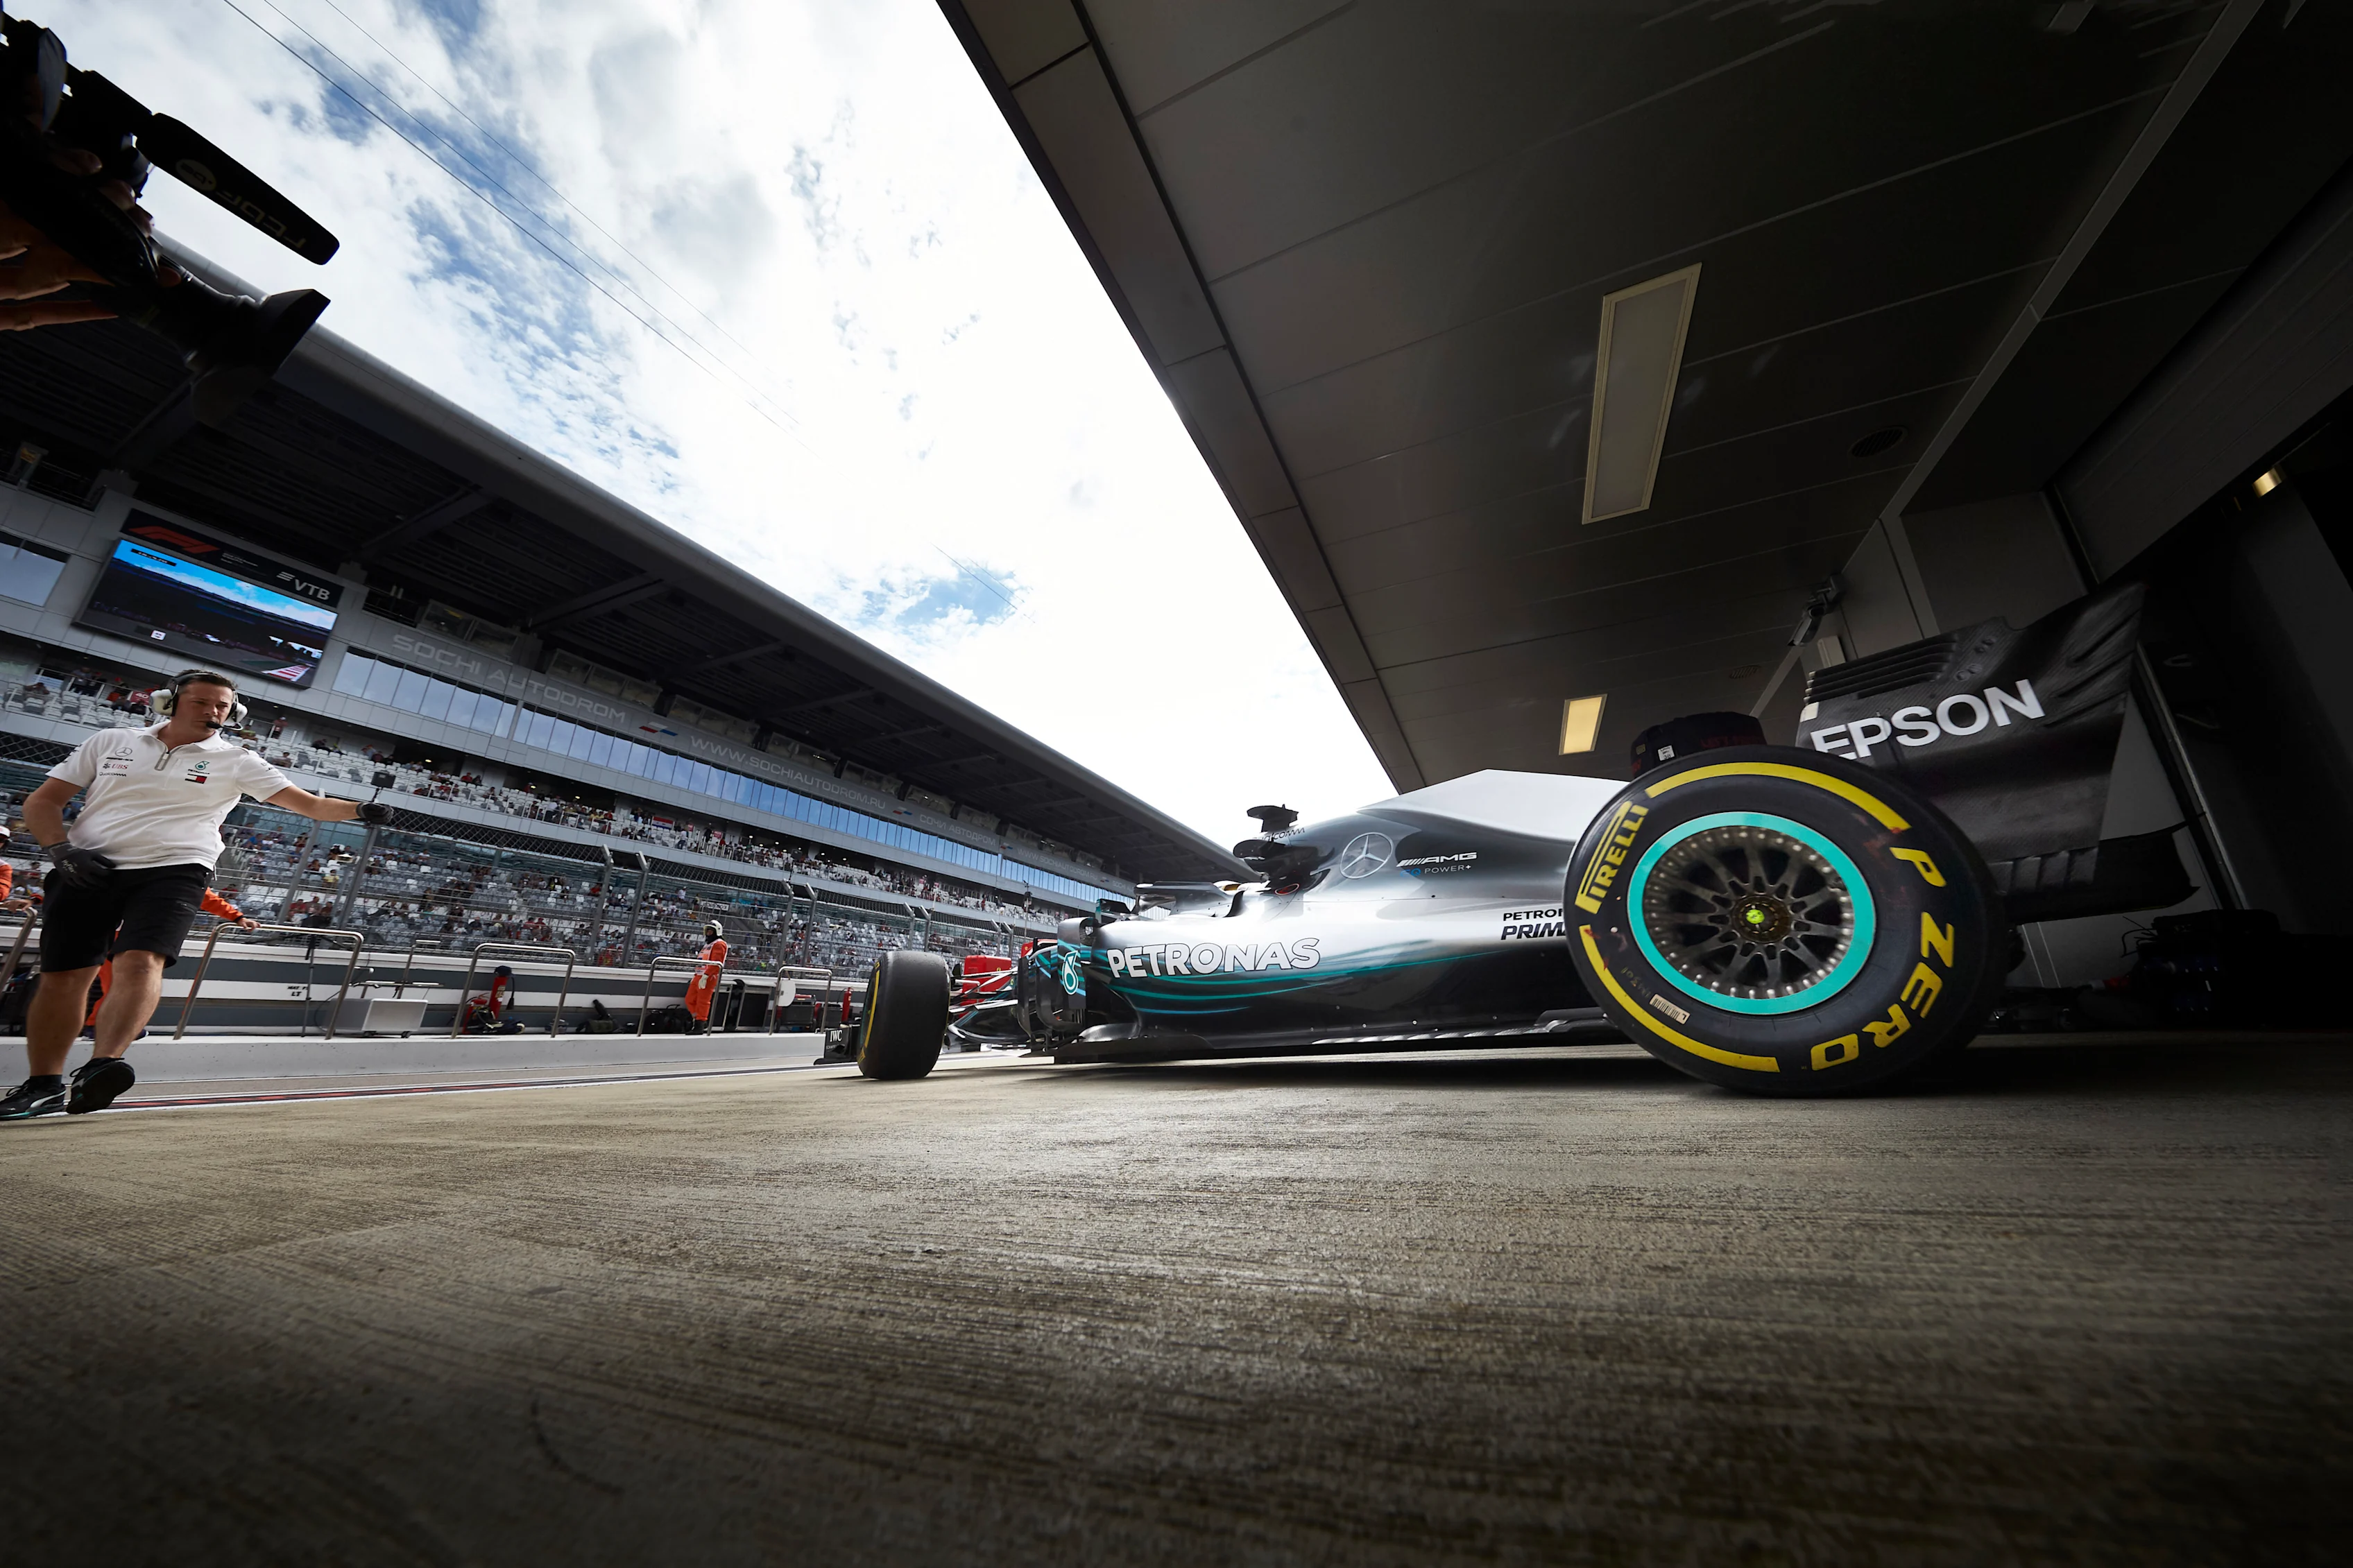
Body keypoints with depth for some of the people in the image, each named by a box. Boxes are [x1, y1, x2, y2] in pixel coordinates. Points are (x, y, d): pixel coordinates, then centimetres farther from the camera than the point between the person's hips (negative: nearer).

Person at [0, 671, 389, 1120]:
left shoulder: (235, 761, 5)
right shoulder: (110, 742, 11)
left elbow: (308, 803, -5)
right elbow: (42, 801, 14)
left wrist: (359, 810, -23)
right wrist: (62, 850, -3)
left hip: (173, 872, -2)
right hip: (87, 872, 3)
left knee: (141, 962, -21)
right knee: (62, 977, 4)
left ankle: (100, 1067, -30)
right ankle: (43, 1086, 15)